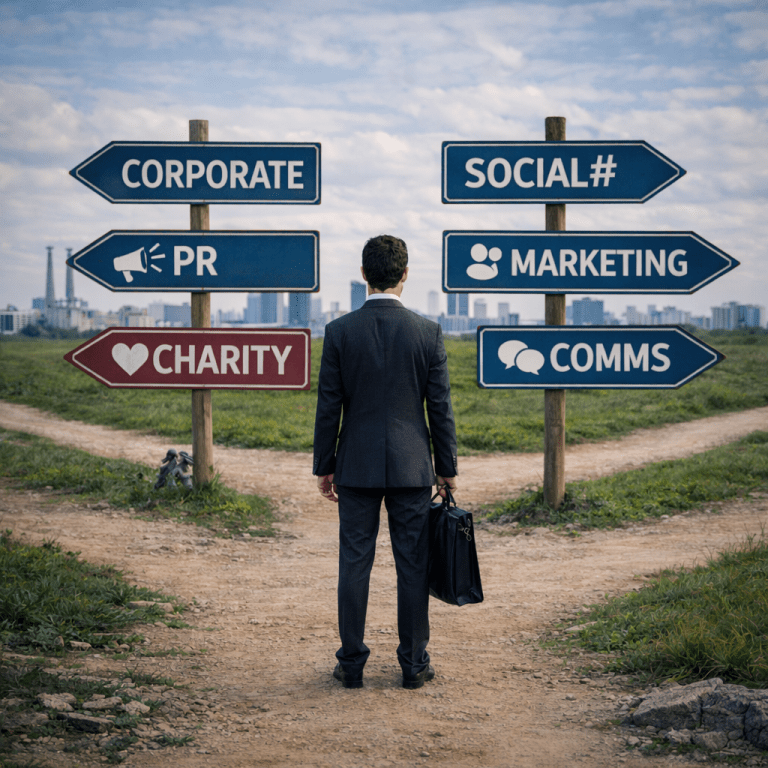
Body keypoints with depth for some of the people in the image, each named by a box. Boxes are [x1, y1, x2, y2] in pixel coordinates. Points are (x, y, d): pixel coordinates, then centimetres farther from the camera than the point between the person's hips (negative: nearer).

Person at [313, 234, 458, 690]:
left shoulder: (340, 331, -4)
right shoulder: (427, 332, -4)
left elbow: (328, 407, -1)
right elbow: (441, 408, -1)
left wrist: (324, 467, 7)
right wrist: (448, 469, 8)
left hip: (356, 467, 0)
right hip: (411, 466, 0)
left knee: (355, 564, 6)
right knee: (413, 566, 6)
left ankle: (352, 665, 10)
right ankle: (414, 665, 12)